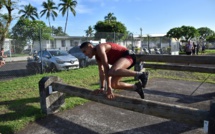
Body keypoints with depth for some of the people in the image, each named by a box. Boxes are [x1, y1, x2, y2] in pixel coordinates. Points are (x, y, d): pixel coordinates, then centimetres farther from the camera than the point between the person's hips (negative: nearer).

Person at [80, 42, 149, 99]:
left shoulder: (99, 48, -15)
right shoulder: (97, 56, 14)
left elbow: (106, 68, -22)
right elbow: (101, 72, 16)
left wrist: (109, 88, -23)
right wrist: (102, 88, 12)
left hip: (127, 56, -10)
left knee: (112, 71, -37)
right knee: (113, 84, 6)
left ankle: (140, 74, -29)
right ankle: (136, 87, 18)